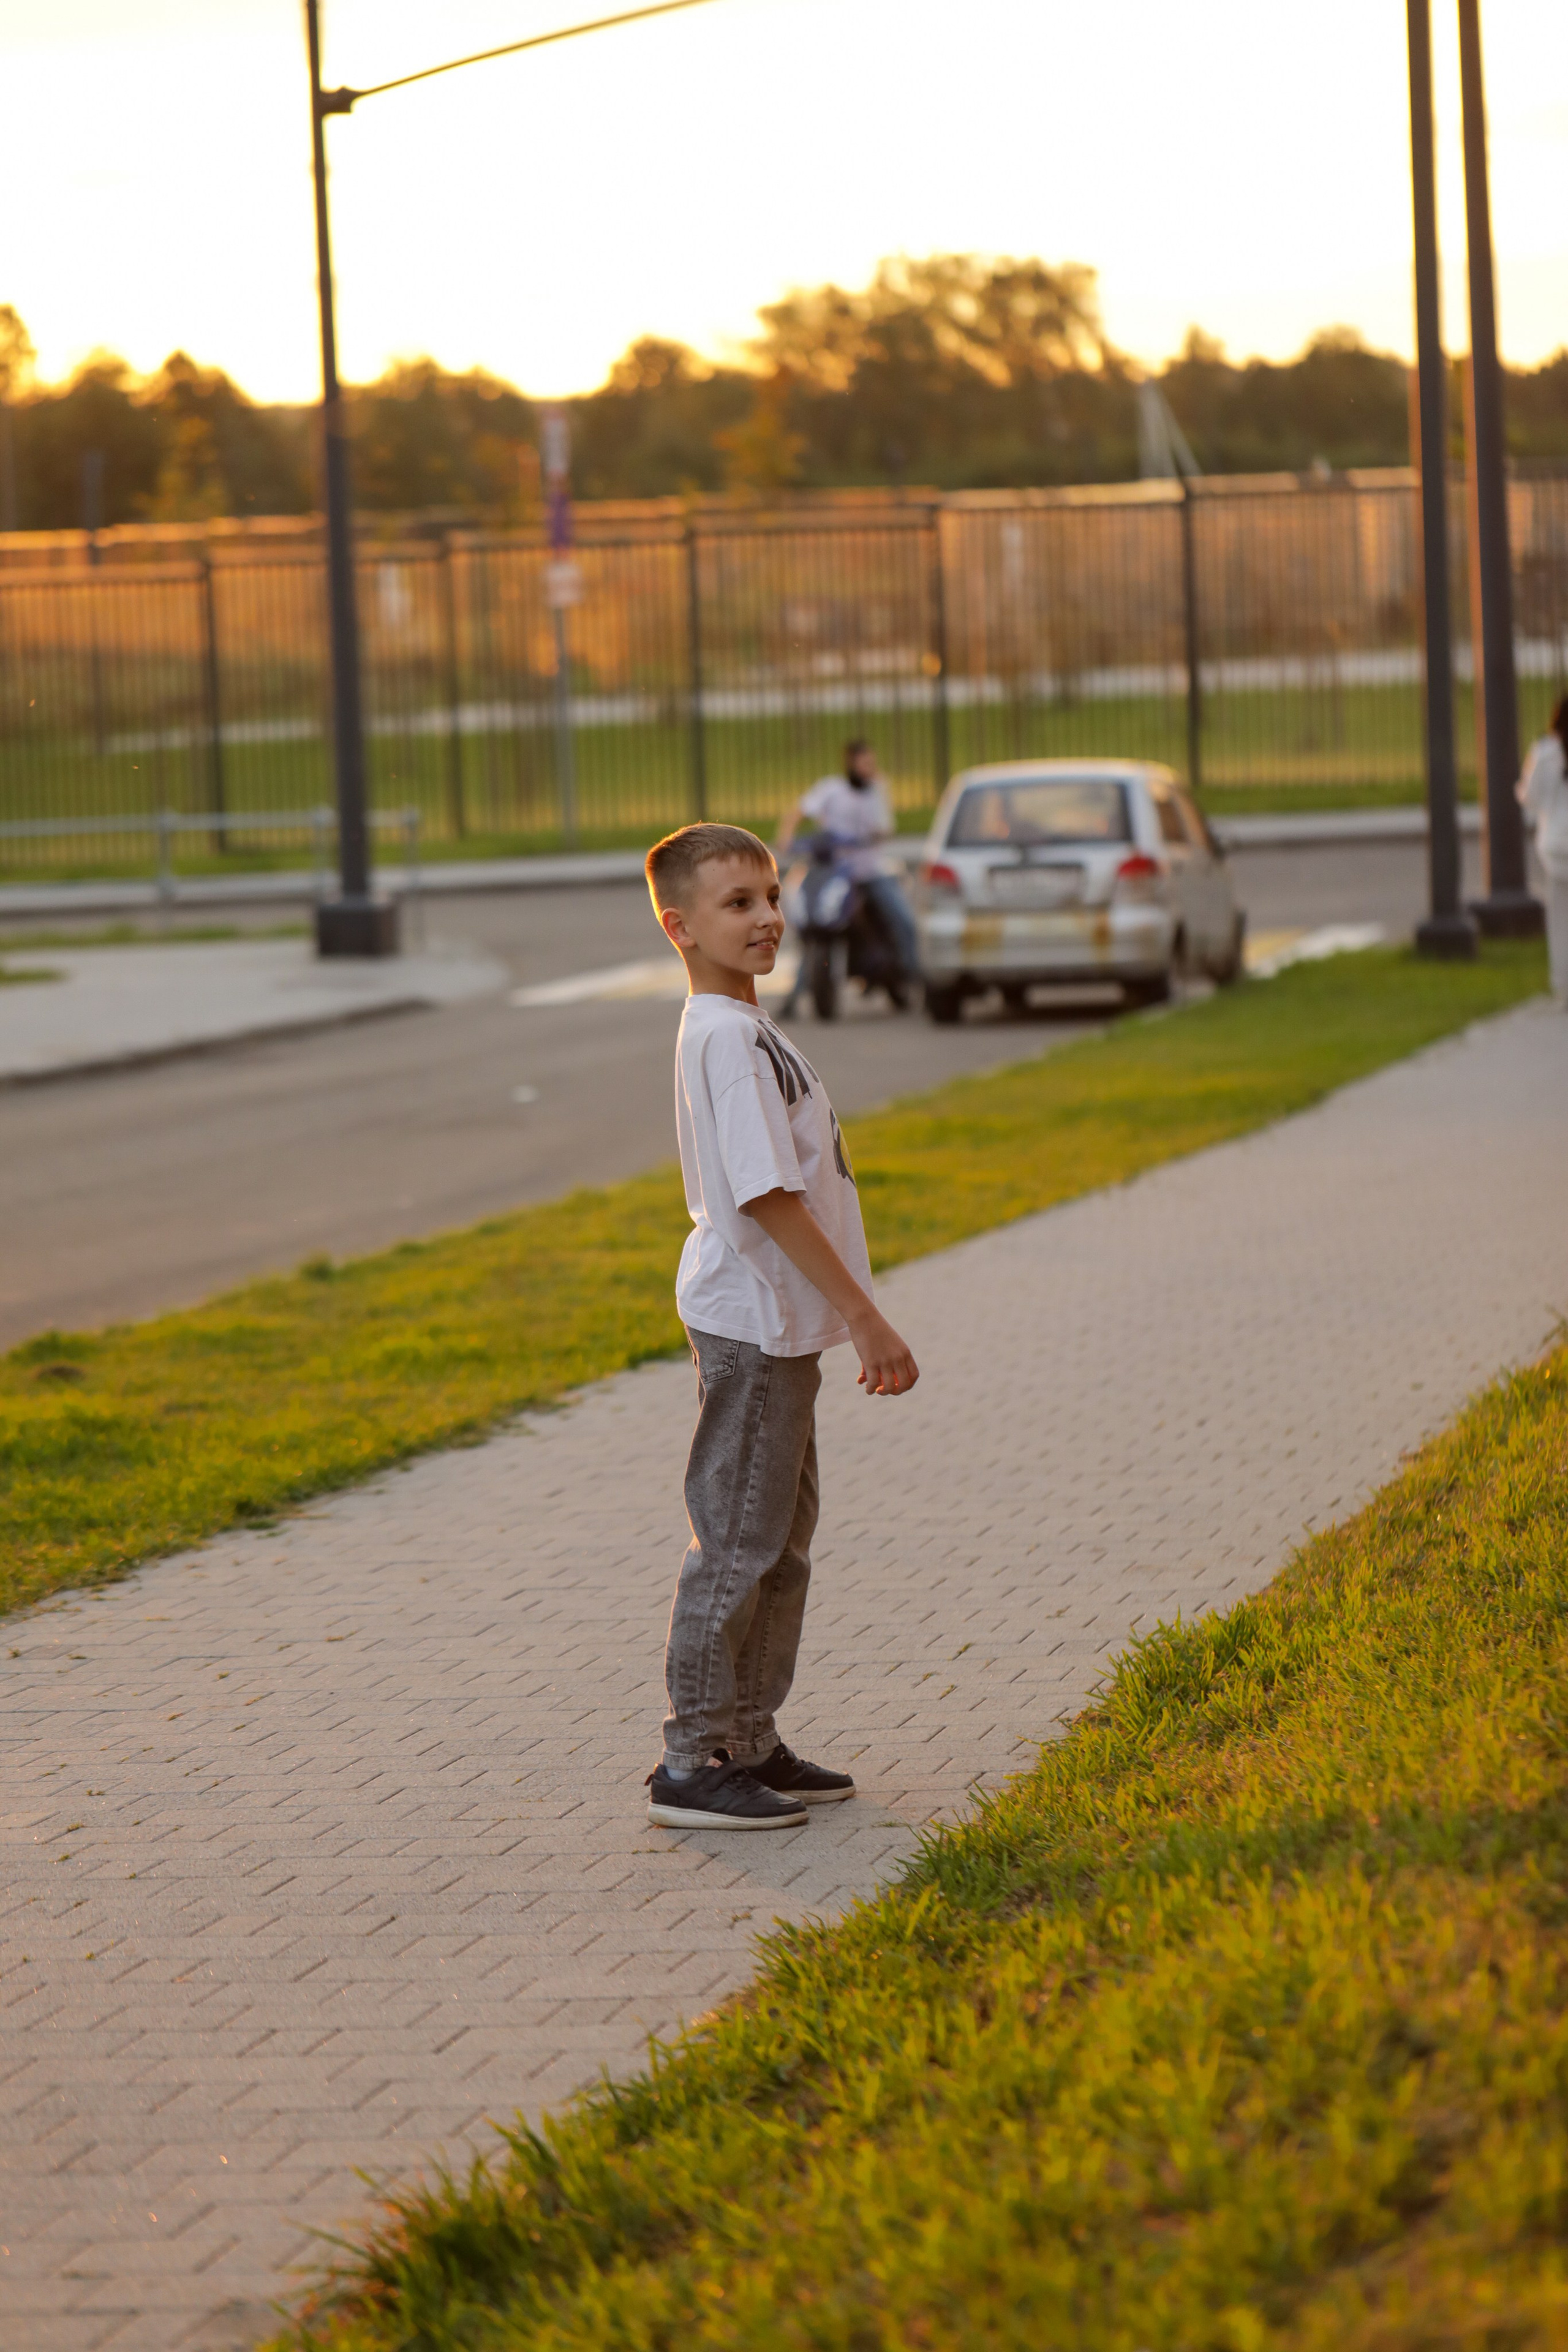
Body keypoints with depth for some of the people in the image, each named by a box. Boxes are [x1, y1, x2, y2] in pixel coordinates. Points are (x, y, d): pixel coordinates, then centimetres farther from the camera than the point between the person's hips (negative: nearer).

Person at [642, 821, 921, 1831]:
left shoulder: (742, 1029, 12)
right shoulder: (729, 1039, -20)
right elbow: (768, 1197, -23)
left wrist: (851, 1316, 20)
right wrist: (868, 1319, -21)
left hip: (775, 1322, 10)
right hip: (752, 1323, -10)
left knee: (782, 1537, 15)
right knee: (738, 1541, -5)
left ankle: (750, 1745, 23)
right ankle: (692, 1766, 1)